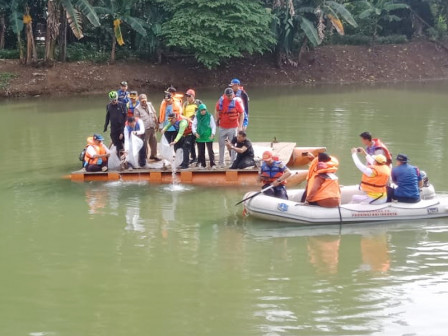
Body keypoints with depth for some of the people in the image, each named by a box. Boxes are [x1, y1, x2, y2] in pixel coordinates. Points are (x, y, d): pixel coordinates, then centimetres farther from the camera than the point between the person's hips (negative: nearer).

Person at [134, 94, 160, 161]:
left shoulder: (149, 105, 6)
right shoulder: (137, 109, -11)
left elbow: (154, 115, 14)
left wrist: (157, 124, 15)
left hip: (152, 128, 6)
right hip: (145, 129, -6)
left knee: (154, 142, 16)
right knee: (145, 144, -3)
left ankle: (153, 155, 32)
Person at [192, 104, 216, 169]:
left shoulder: (209, 116, -2)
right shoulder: (197, 117, 4)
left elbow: (213, 126, 0)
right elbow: (193, 125, 6)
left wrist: (213, 134, -10)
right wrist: (195, 133, -8)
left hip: (208, 137, -3)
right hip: (199, 136, 3)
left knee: (210, 151, -8)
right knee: (201, 151, 8)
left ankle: (213, 164, -8)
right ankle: (202, 164, 18)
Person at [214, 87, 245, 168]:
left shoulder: (236, 102, -11)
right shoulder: (221, 101, -3)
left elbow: (242, 114, -6)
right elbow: (216, 110, 15)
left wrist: (240, 126, -9)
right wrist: (217, 120, 9)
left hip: (233, 127, -4)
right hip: (222, 127, 4)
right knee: (221, 145, 11)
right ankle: (221, 162, 21)